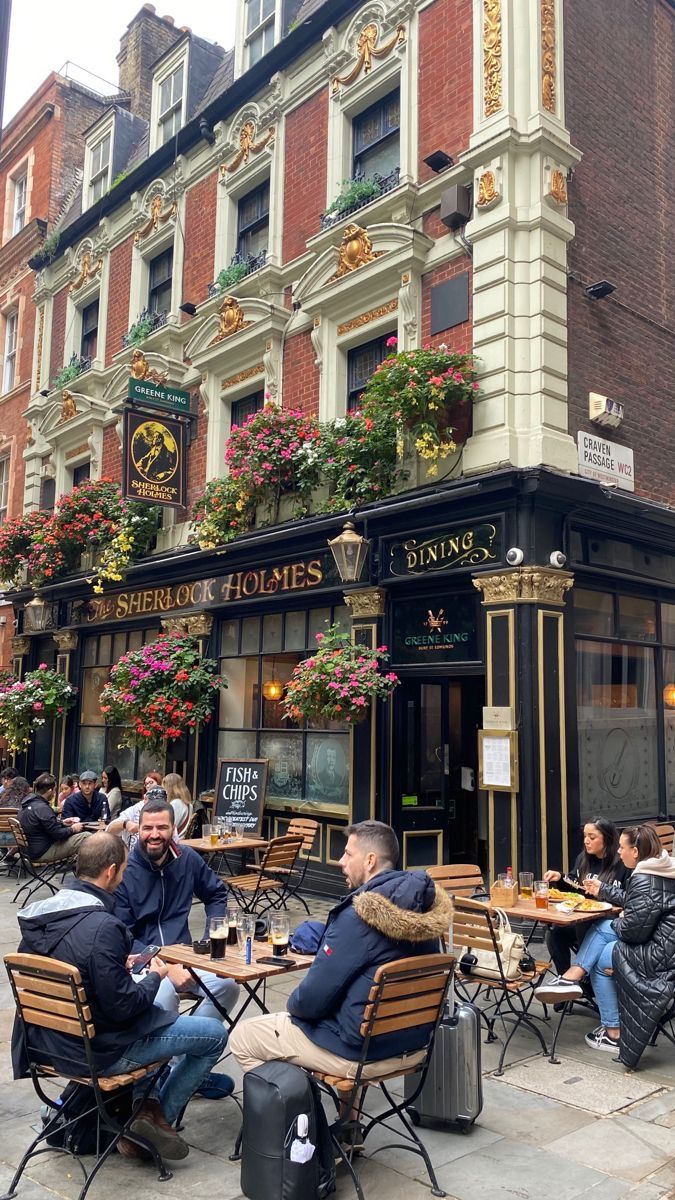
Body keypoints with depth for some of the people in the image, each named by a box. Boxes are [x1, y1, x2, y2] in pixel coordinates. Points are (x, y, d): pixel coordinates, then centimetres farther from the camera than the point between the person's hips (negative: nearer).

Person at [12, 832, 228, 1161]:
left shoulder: (40, 913, -4)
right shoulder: (102, 927, -29)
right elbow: (122, 1007, -25)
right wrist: (155, 976, -7)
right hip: (99, 1051, -8)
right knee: (215, 1033, 3)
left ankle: (148, 1102, 27)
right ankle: (159, 1116, 11)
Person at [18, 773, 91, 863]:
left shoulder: (27, 803, 7)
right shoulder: (42, 808, -25)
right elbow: (57, 834, -21)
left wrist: (62, 823, 19)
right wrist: (72, 829, -3)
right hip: (42, 853, -11)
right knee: (87, 837, -15)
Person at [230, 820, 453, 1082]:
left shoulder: (358, 915, -25)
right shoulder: (424, 902, -2)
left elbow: (312, 1000, -20)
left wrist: (293, 1005, 3)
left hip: (360, 1053, -8)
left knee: (241, 1037, 7)